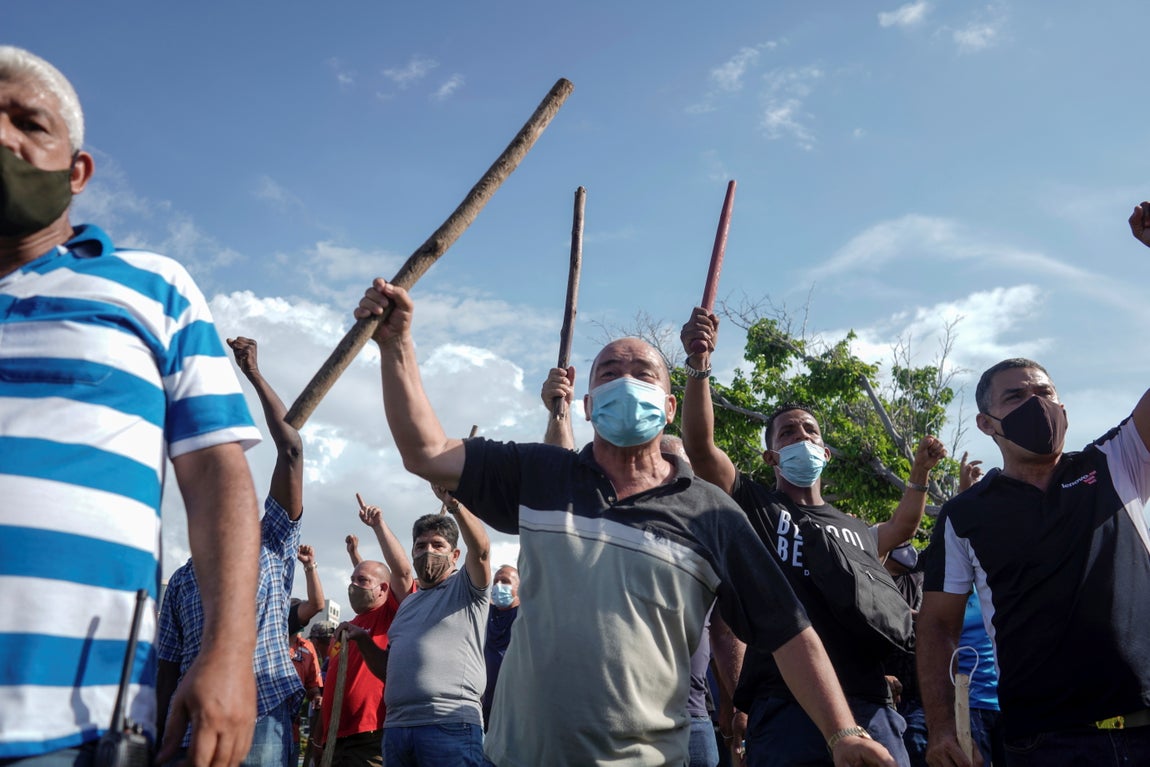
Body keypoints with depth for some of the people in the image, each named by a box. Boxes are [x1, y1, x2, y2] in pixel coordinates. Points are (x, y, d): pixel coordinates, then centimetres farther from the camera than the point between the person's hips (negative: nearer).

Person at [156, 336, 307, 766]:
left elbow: (291, 451, -1)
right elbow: (168, 666, 15)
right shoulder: (182, 580, 17)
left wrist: (255, 375, -2)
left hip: (262, 725, -3)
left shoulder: (272, 547, 7)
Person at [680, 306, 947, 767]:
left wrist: (919, 475, 32)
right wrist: (699, 363, -18)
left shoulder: (855, 530, 23)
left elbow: (899, 531, 46)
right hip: (786, 709, -5)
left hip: (871, 709, 5)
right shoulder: (754, 505, 7)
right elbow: (699, 445, -8)